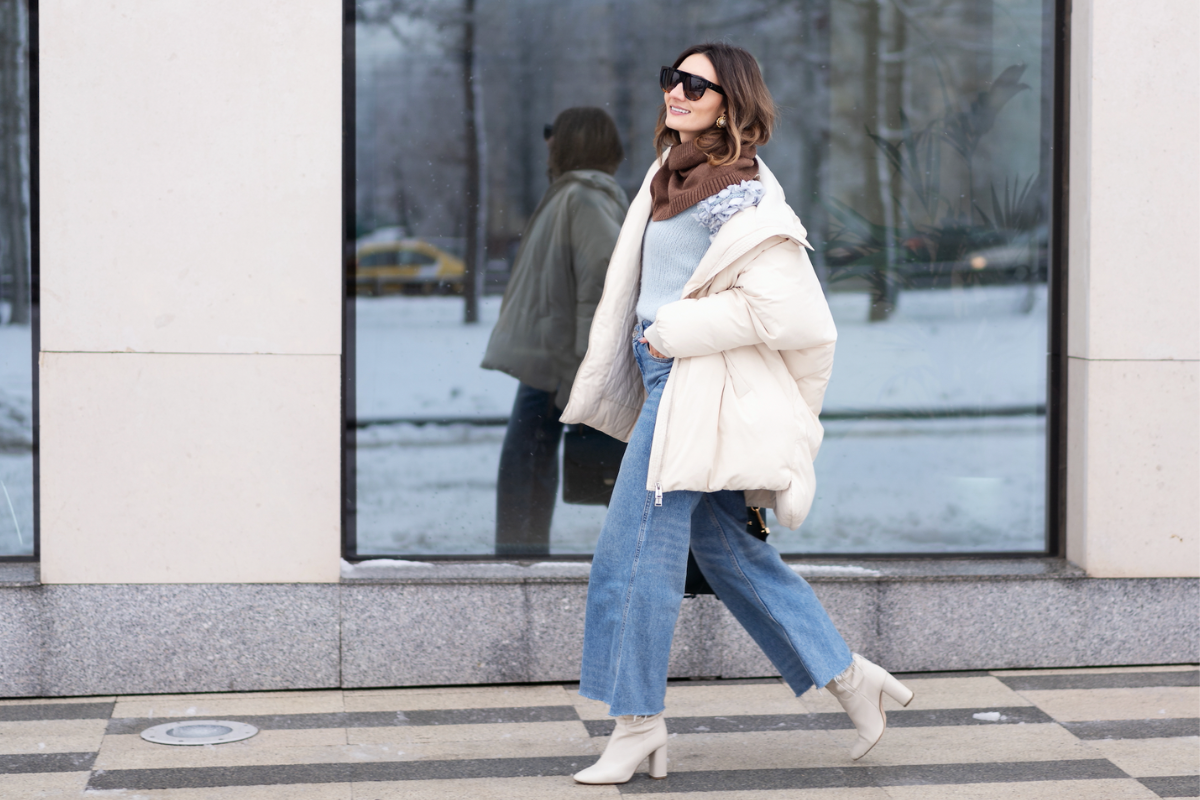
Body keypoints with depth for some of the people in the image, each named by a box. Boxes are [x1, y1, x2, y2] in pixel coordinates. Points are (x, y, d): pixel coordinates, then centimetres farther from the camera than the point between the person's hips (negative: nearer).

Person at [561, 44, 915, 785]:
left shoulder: (739, 193, -14)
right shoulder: (671, 176, 13)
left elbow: (777, 306, -18)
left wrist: (676, 331, -14)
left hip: (700, 387, -9)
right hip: (666, 377, 9)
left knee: (636, 548, -6)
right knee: (727, 550, 14)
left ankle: (639, 723, 3)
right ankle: (850, 676, 22)